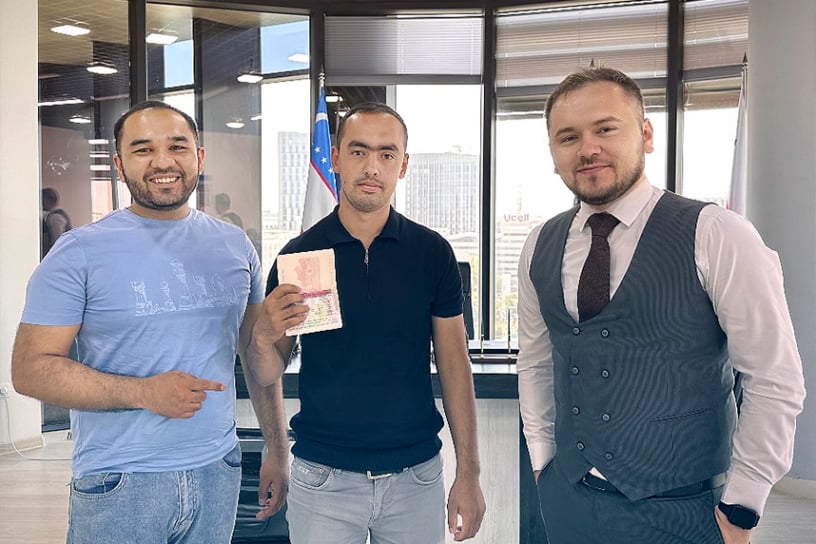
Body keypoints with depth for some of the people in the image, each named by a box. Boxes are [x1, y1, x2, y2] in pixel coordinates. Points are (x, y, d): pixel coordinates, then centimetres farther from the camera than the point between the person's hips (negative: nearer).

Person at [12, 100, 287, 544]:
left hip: (218, 474, 4)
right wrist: (143, 392, -20)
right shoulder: (80, 252, -7)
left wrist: (278, 446, 1)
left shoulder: (234, 246, 5)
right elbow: (30, 369, -10)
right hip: (119, 486, -3)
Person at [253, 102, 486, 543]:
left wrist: (468, 473, -2)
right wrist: (265, 335, -21)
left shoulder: (433, 253, -3)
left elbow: (454, 365, 1)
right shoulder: (298, 254, -5)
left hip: (416, 475, 1)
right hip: (322, 478, 0)